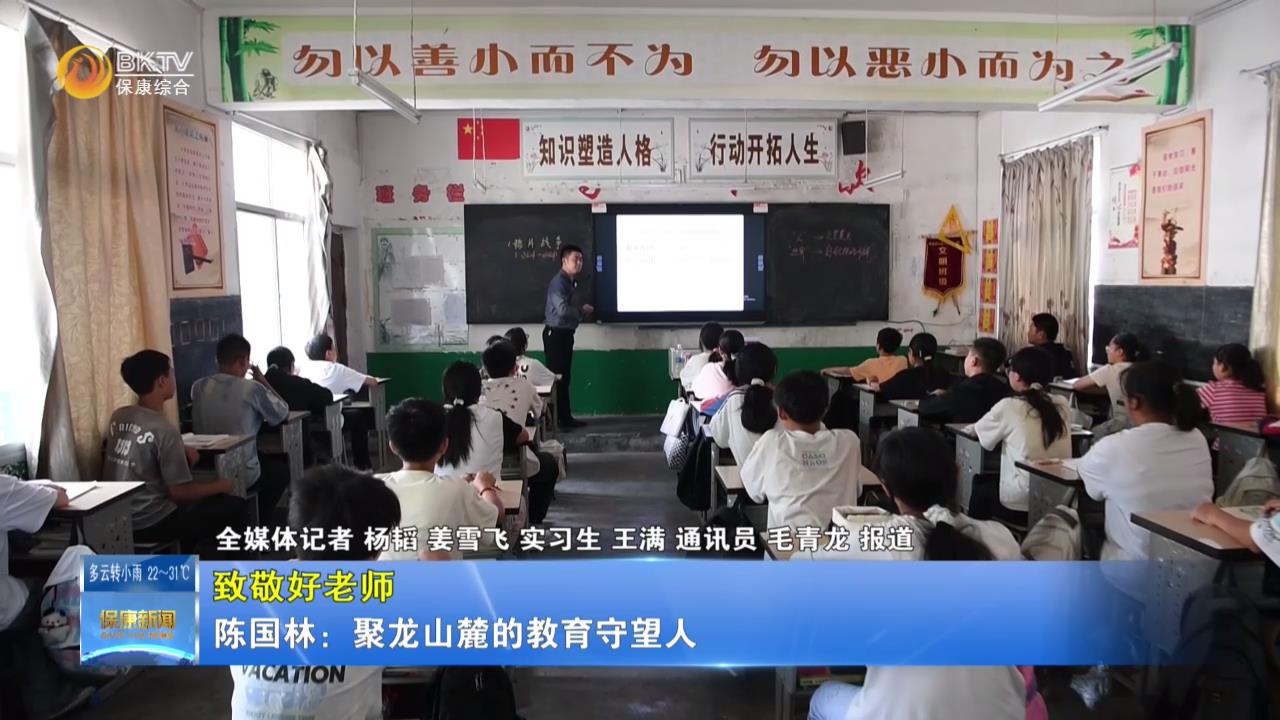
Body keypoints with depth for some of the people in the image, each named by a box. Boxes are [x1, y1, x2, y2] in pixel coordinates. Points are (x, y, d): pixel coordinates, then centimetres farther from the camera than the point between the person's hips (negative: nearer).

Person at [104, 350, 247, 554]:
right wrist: (220, 486, -3)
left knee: (202, 501, 30)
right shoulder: (165, 429, -21)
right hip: (149, 523, -8)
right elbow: (180, 492, -19)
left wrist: (181, 452, 9)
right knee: (235, 506, 2)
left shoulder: (118, 417, 2)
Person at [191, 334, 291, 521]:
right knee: (282, 471, 28)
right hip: (243, 478, -5)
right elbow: (283, 414, 0)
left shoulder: (198, 387, -2)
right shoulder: (252, 389, -16)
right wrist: (263, 382, 9)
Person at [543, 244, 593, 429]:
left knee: (565, 377, 12)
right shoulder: (558, 282, -17)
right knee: (557, 377, -7)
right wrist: (582, 311, -13)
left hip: (566, 334, 10)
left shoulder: (572, 282, 15)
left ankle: (564, 417, 17)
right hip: (556, 334, -10)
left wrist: (583, 309, 2)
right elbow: (563, 309, -28)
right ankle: (557, 418, -3)